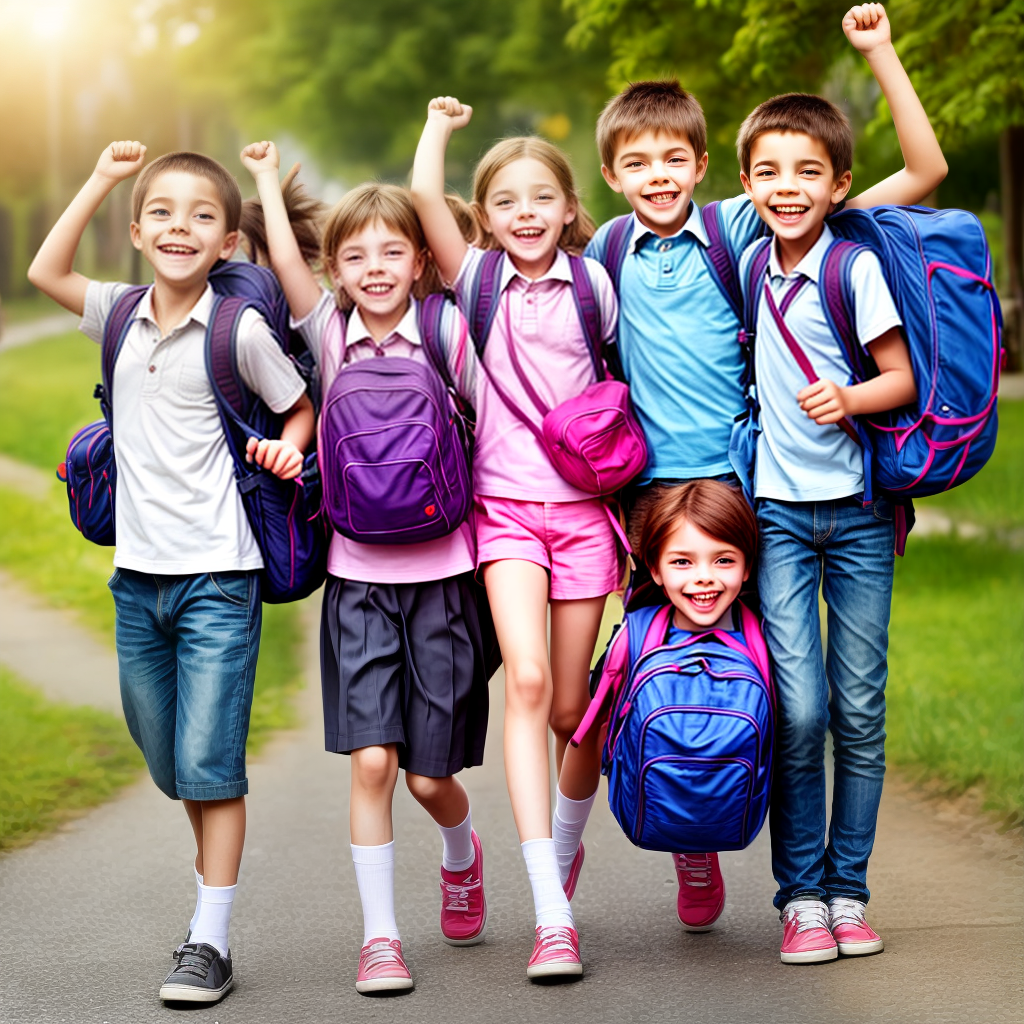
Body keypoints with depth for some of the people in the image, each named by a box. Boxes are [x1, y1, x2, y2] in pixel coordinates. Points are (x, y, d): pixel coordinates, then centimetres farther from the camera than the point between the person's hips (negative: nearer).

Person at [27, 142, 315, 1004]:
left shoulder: (239, 331, -6)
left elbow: (301, 406, 6)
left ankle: (209, 942, 0)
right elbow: (46, 270, 14)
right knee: (170, 765, 13)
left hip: (216, 575, -5)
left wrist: (289, 447, -14)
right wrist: (102, 179, 11)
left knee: (209, 765, -6)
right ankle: (217, 885, 31)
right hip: (138, 574, 5)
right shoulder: (123, 317, 7)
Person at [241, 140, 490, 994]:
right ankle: (380, 935, 4)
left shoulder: (447, 332, -1)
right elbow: (284, 260, -9)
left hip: (442, 575, -1)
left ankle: (462, 855, 38)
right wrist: (268, 179, -1)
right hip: (359, 578, 1)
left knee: (430, 772, 4)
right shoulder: (331, 334, 2)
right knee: (371, 760, -8)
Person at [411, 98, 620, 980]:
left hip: (583, 504, 2)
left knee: (570, 707, 6)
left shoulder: (591, 283, 6)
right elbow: (424, 193, -10)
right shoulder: (477, 279, 3)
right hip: (506, 506, -1)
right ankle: (552, 916, -26)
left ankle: (563, 848, 38)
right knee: (527, 680, -21)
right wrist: (441, 121, 5)